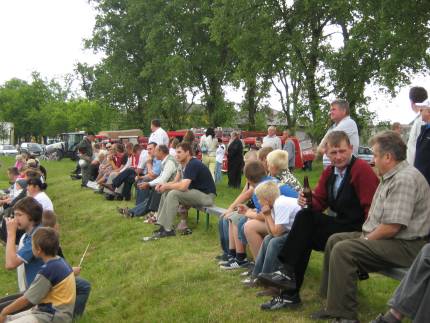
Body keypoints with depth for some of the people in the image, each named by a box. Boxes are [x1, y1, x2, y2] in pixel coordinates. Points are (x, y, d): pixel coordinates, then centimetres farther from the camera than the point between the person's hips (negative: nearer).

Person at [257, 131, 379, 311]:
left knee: (306, 219, -21)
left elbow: (371, 208, -19)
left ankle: (288, 273, -13)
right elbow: (319, 203, 8)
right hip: (338, 225, 8)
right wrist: (307, 201, -14)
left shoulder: (362, 170, -14)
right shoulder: (329, 173, 11)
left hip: (356, 230, -7)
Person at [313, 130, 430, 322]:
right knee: (335, 240, 9)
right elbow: (378, 214, 19)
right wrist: (365, 233, 4)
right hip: (382, 236, 11)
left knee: (343, 250, -24)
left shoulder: (405, 179, -20)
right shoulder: (390, 177, 14)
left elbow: (392, 227, -25)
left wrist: (366, 239, -13)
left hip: (405, 245, -11)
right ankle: (331, 299, 13)